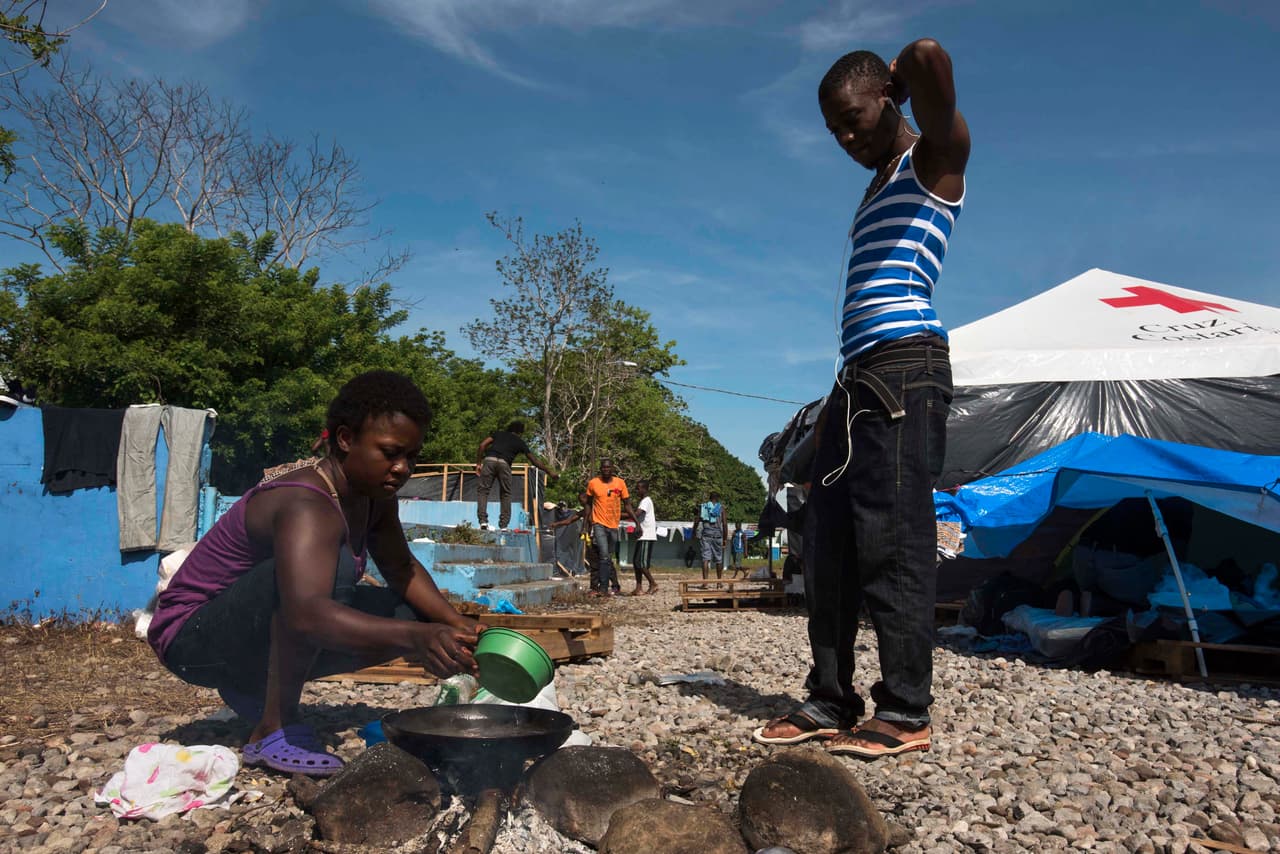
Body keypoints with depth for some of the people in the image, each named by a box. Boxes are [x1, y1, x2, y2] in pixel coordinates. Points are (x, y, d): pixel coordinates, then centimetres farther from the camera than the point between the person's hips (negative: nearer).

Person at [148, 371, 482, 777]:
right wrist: (416, 637, -57)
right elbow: (306, 614, -47)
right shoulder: (308, 508, -31)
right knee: (332, 565, -35)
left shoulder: (375, 497, -3)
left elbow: (402, 569, 8)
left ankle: (256, 689, 9)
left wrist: (458, 623, -10)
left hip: (262, 643, 9)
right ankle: (273, 729, -20)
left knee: (412, 613, -1)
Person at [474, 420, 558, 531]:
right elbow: (534, 460, 26)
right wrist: (549, 471, 33)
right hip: (504, 464, 0)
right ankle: (504, 525, 7)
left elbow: (482, 445, 13)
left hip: (489, 460, 0)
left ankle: (483, 521, -9)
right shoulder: (519, 442, 25)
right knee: (505, 494, 14)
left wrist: (478, 463, 16)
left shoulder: (498, 433, 27)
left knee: (482, 490, 7)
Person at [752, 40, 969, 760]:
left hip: (906, 368, -9)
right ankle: (831, 701, 11)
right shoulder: (879, 186, 28)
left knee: (892, 540, -11)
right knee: (830, 546, 5)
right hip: (858, 377, 9)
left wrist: (904, 75, 4)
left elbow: (929, 57, -19)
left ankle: (906, 713, -2)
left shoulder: (936, 157, 3)